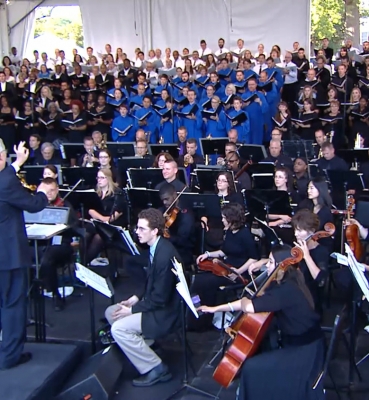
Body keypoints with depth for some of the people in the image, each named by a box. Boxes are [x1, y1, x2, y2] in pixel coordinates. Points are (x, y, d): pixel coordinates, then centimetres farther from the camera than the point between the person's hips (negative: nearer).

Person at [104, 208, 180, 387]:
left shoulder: (165, 254, -27)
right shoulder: (155, 247, 3)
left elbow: (160, 298, -25)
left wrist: (132, 310, -17)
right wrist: (135, 298, 2)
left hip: (164, 312, -10)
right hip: (154, 303, 10)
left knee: (119, 329, -20)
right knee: (111, 312, 11)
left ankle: (155, 368, -8)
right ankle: (140, 346, 19)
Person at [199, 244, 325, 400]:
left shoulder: (288, 289, -27)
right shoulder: (281, 284, 3)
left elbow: (249, 307, -35)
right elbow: (254, 301, 6)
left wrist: (244, 300, -10)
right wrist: (216, 308, 3)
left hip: (303, 350, -10)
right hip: (294, 342, 10)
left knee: (252, 368, -16)